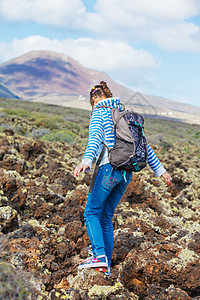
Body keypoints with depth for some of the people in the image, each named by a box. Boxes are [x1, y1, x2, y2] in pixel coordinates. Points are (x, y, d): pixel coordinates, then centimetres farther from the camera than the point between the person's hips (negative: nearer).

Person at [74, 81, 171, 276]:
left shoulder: (99, 114, 0)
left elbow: (95, 139, -21)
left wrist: (86, 161, -36)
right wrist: (160, 169, 23)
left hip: (110, 168, -7)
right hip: (127, 172, 7)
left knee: (91, 212, 0)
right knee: (106, 216, 12)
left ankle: (99, 255, -17)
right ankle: (106, 265, 11)